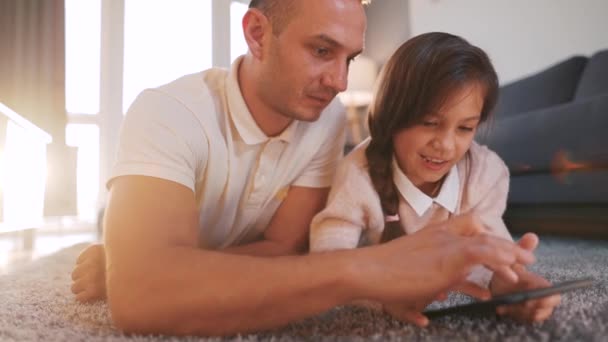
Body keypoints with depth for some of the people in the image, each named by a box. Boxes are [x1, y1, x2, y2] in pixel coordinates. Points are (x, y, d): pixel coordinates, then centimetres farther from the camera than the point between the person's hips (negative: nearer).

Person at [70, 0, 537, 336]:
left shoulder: (329, 120, -13)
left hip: (230, 299, 3)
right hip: (144, 313, -2)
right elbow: (139, 291, -39)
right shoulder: (168, 113, -25)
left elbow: (284, 250, -15)